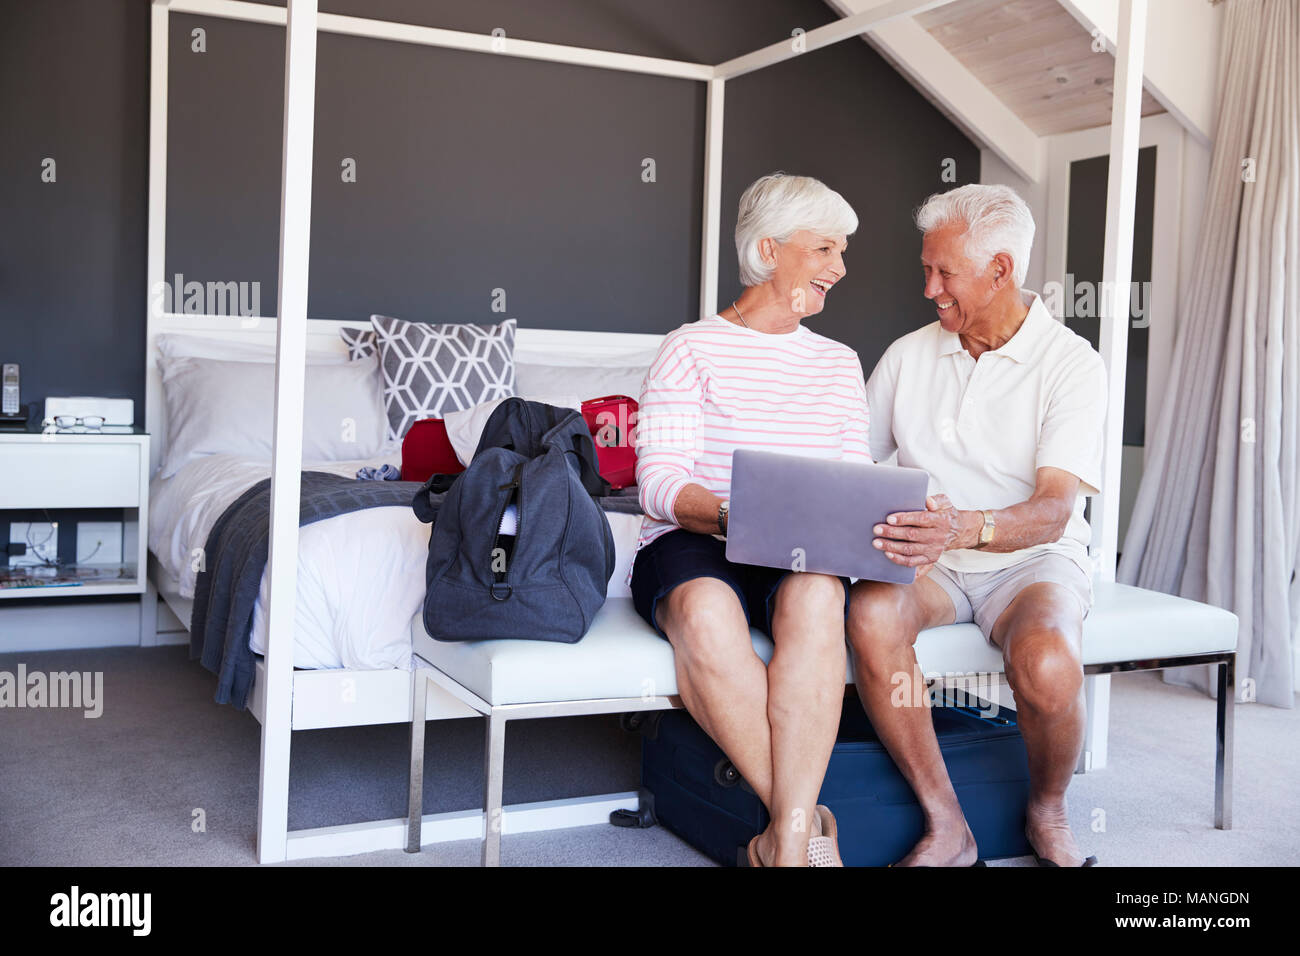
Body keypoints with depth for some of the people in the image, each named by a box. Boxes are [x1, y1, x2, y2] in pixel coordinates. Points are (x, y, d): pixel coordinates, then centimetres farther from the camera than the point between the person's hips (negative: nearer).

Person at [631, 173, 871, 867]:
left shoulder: (839, 363, 19)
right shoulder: (692, 348, 3)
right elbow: (659, 483, -7)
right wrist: (728, 515, -28)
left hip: (803, 553, 3)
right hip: (690, 545, -2)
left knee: (816, 596, -35)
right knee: (704, 609, -39)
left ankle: (786, 842, -36)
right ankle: (808, 825, -28)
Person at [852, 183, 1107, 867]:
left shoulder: (1071, 363, -6)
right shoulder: (908, 355, 9)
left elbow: (1053, 511, -19)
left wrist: (966, 527, -40)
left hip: (1031, 558, -3)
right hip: (928, 559, 3)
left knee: (1047, 666, -35)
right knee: (871, 616, -33)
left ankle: (1047, 813, -1)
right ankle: (945, 828, -19)